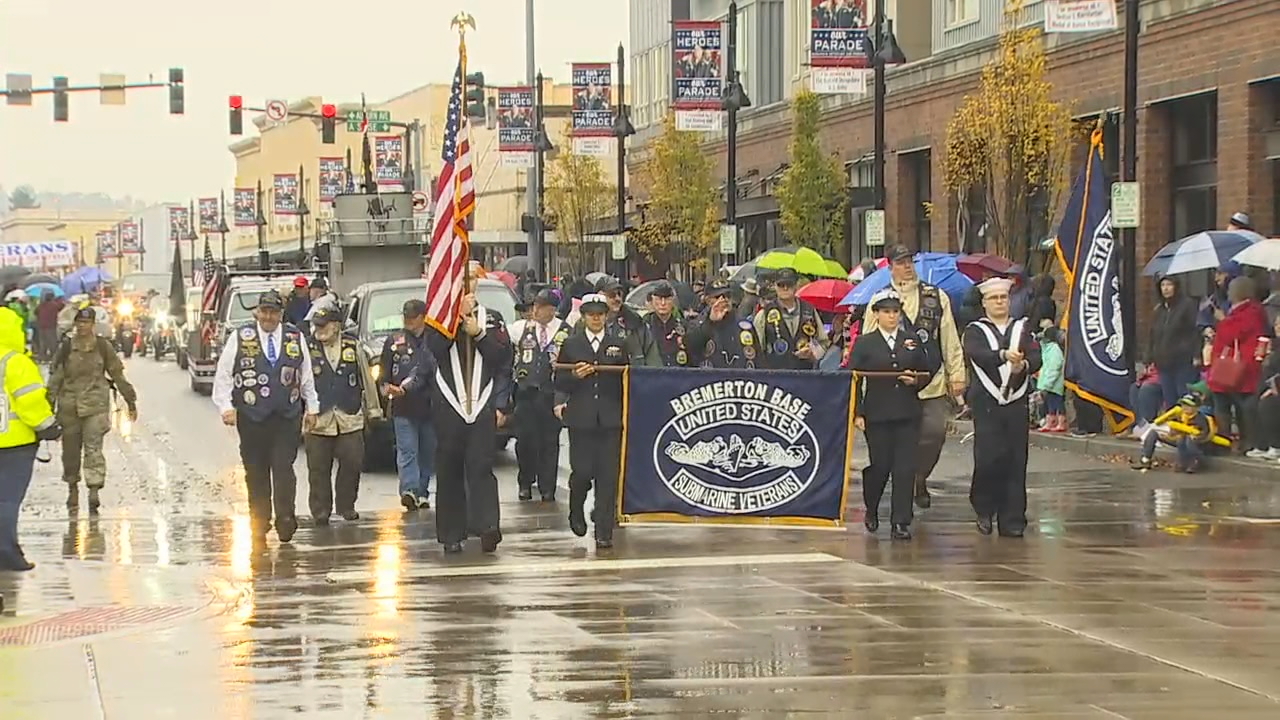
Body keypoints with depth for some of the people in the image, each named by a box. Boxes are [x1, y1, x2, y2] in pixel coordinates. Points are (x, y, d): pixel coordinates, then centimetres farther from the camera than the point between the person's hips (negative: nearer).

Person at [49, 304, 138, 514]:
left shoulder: (103, 346, 2)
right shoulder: (66, 347, 4)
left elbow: (118, 374, 9)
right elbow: (55, 377, 4)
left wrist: (130, 401, 13)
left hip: (96, 404, -2)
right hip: (69, 406, 2)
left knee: (93, 448, -12)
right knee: (71, 450, 9)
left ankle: (94, 490, -17)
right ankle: (72, 488, 25)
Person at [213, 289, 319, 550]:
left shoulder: (295, 338, 10)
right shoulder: (239, 338, 4)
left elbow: (307, 377, 17)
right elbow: (223, 376, 3)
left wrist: (312, 408, 16)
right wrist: (226, 406, -6)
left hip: (287, 416, 1)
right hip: (252, 417, -1)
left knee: (283, 467, -11)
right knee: (256, 474, 2)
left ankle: (285, 519, -3)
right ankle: (259, 528, 7)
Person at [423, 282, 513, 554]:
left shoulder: (492, 319, 13)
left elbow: (503, 358, 5)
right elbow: (435, 348, -10)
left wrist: (478, 334, -7)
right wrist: (458, 314, -11)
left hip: (483, 406, 0)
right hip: (449, 406, 0)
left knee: (481, 465, -12)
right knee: (450, 470, 1)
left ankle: (487, 526, -21)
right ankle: (452, 534, 5)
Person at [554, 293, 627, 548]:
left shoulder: (619, 344, 10)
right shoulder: (571, 345, 8)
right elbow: (560, 383, 7)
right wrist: (575, 376, -12)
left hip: (610, 419, 1)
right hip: (581, 418, 0)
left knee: (608, 476, -4)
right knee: (582, 470, -3)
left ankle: (604, 532, 1)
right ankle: (576, 511, 28)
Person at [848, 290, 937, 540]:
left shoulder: (913, 341, 11)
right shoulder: (864, 343, 3)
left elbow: (928, 371, 16)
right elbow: (854, 379, 0)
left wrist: (915, 381, -6)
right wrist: (857, 413, -8)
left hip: (908, 414, 2)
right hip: (877, 414, -2)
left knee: (905, 468, -5)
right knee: (880, 465, 1)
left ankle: (900, 522, -2)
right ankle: (871, 511, 30)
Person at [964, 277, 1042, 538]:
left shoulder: (1023, 328, 14)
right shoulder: (975, 331, 6)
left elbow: (1036, 358, -1)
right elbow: (978, 355, -16)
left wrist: (1023, 365, -24)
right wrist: (1004, 355, -34)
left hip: (1016, 405, 2)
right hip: (987, 405, -2)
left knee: (1016, 463, 0)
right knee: (988, 459, -11)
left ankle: (1012, 521, 5)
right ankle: (984, 509, 12)